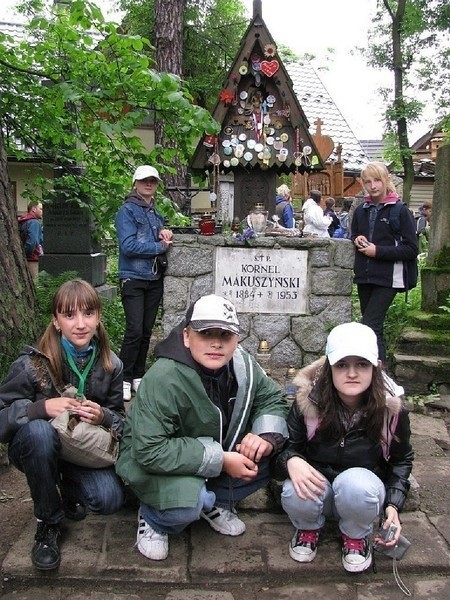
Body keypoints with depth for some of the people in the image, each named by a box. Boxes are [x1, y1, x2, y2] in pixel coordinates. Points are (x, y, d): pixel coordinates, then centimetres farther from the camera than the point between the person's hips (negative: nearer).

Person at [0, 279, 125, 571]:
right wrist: (41, 407, -36)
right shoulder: (32, 364, -21)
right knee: (39, 430, -37)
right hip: (39, 448, -2)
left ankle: (69, 487, 17)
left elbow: (121, 420, -3)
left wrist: (104, 417, -26)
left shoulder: (110, 365, -11)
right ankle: (49, 523, -14)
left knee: (110, 499, -23)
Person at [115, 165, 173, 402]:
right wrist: (160, 246, -13)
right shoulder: (127, 211, -6)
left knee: (147, 331, 8)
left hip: (154, 278, 7)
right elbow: (128, 245, -17)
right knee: (134, 330, -11)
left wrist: (163, 233, 2)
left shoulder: (156, 212, 16)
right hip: (134, 278, -6)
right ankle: (124, 378, 1)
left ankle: (138, 376, 18)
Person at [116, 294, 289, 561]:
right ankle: (153, 519, 2)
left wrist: (267, 436, -20)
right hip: (156, 466, -6)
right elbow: (150, 451, -33)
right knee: (186, 506, -35)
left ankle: (216, 503, 9)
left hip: (220, 453, 6)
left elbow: (273, 399, 4)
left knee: (270, 456, -15)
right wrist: (220, 460, -32)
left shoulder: (243, 364, -12)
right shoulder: (162, 379, -32)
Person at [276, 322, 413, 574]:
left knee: (356, 484, -37)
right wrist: (291, 460, -31)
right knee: (295, 495, -34)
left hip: (364, 491, 0)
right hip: (316, 485, 1)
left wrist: (393, 505, -9)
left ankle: (356, 537, -1)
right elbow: (286, 446, -6)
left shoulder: (392, 410, -12)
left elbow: (401, 460, 5)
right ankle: (309, 528, 5)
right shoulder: (308, 401, -15)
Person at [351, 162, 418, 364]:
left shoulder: (400, 211, -6)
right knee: (374, 329, 13)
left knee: (369, 327, -15)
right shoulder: (361, 210, 10)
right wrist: (357, 240, 1)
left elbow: (412, 250, -9)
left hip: (387, 279, -6)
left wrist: (378, 251, -16)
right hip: (364, 278, 6)